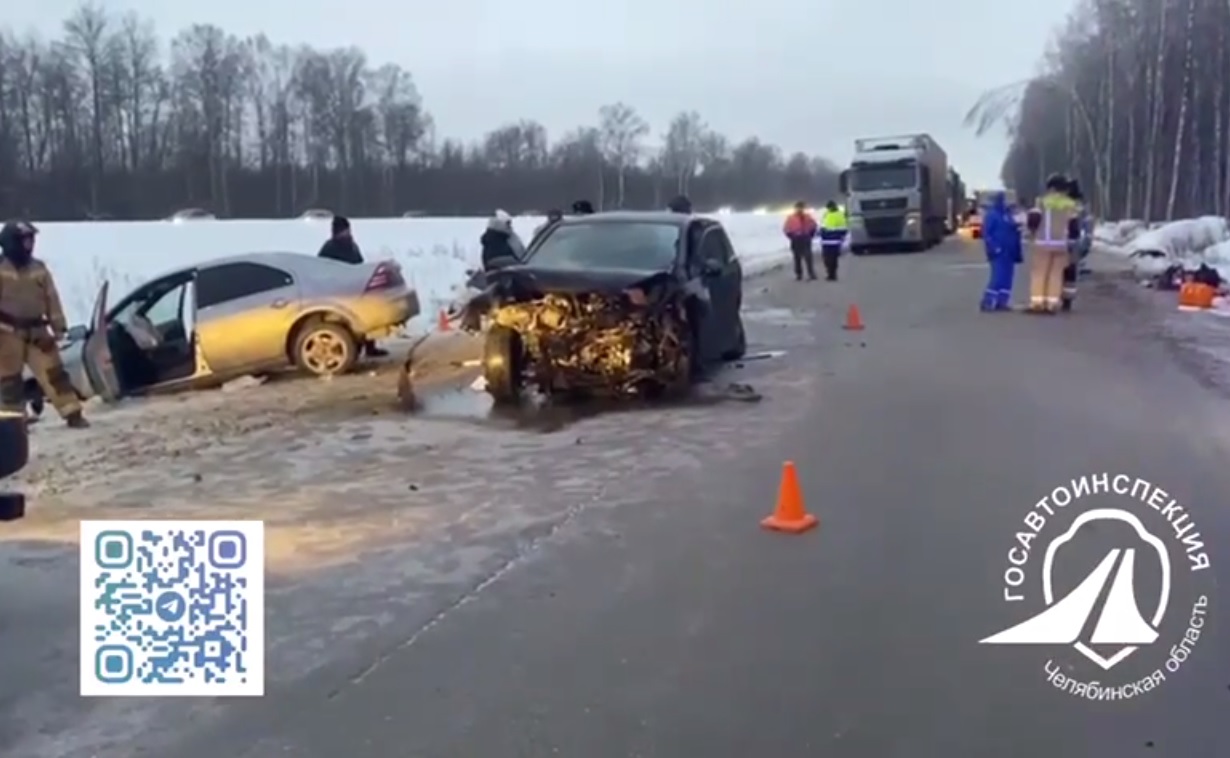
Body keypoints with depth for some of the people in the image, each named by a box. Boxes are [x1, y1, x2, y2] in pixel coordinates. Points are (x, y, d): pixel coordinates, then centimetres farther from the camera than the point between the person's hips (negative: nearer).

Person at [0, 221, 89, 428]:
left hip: (37, 330, 3)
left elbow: (52, 298, 8)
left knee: (53, 372, 2)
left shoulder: (39, 268, 6)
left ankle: (73, 415, 3)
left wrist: (59, 326, 4)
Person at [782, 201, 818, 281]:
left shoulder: (808, 217, 3)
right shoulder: (791, 218, -4)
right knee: (797, 258, 4)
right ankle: (799, 274, 13)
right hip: (796, 240, -1)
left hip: (806, 239, 1)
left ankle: (811, 274, -6)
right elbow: (786, 229, -1)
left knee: (808, 257, -7)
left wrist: (810, 235, 6)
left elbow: (813, 226, 14)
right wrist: (792, 236, -4)